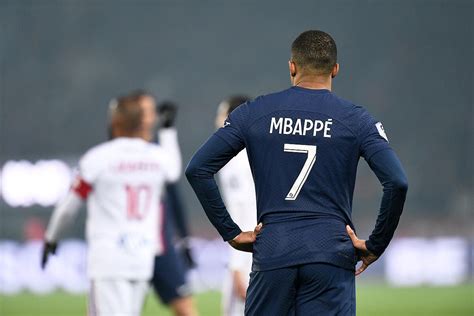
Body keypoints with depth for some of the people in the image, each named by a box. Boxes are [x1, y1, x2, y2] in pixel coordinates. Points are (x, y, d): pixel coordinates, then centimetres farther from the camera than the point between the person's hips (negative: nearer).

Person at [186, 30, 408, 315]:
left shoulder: (253, 113, 7)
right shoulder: (355, 119, 3)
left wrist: (230, 232, 7)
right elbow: (397, 183, -8)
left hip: (272, 252, 1)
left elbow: (197, 170, 3)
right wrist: (375, 246, 2)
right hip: (332, 257, -1)